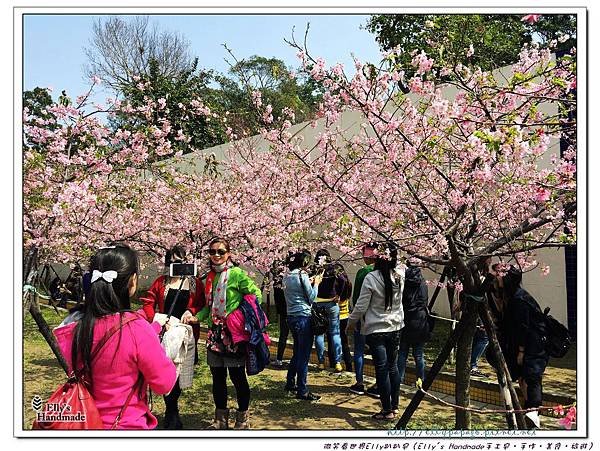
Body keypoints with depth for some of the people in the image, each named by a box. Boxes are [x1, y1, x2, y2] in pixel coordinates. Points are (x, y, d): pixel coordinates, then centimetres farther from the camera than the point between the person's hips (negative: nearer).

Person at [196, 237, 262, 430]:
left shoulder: (237, 274, -8)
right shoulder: (210, 277, 12)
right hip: (215, 332, 6)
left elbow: (256, 295, -10)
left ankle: (243, 418, 16)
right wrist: (196, 317, 4)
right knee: (217, 375, 12)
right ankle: (221, 418, 25)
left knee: (237, 375, 1)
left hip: (233, 333, -6)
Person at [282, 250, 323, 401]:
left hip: (291, 317, 9)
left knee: (297, 353, 21)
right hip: (303, 317, -9)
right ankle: (302, 391, 1)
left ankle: (290, 384, 29)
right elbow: (312, 298, -8)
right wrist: (316, 283, 4)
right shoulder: (302, 275, -13)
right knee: (304, 355, -3)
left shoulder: (287, 277, 10)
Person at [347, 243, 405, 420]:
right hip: (395, 327, 5)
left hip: (376, 329, -5)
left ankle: (387, 410, 7)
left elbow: (361, 306, -11)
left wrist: (351, 322, 3)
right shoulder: (400, 275, -4)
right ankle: (394, 406, 25)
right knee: (393, 366, 16)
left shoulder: (371, 278, -16)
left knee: (382, 369, 1)